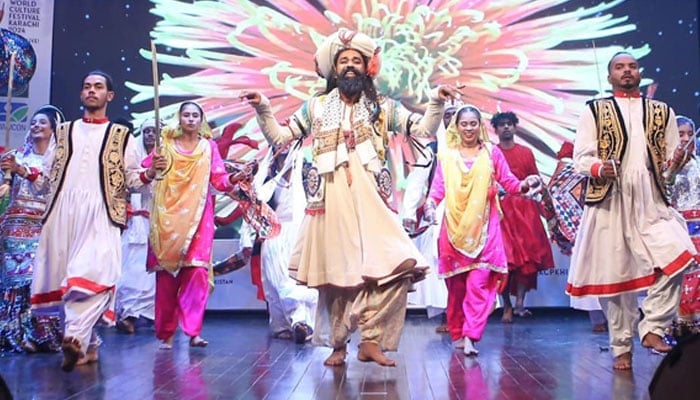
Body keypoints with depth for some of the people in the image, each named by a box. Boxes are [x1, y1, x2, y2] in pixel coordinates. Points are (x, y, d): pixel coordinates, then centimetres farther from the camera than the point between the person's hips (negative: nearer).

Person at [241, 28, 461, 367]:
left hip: (369, 202, 0)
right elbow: (278, 138, 12)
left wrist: (436, 102, -9)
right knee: (334, 274, 5)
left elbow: (424, 130, 6)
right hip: (330, 204, 0)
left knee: (393, 267, -15)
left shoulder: (382, 108, 10)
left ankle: (371, 340, -4)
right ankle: (338, 344, 19)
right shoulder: (315, 107, 11)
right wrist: (262, 109, -1)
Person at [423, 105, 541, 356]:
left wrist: (525, 184, -17)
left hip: (484, 229, -1)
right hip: (454, 229, 1)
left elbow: (510, 184, 3)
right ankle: (457, 334, 16)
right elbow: (438, 188, 2)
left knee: (479, 284, -11)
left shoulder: (492, 152, 8)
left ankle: (470, 336, -13)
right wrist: (430, 205, -17)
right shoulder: (447, 156, 10)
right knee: (456, 285, 5)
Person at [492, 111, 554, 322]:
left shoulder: (526, 152, 12)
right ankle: (506, 306, 3)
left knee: (526, 256, -7)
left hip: (524, 209, 2)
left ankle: (519, 303, -6)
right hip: (499, 210, -2)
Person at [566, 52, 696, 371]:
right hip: (610, 203, -1)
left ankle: (652, 328, -5)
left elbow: (671, 159, 15)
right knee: (615, 275, 2)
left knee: (676, 257, -22)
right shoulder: (594, 111, 8)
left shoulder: (662, 112, 15)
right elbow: (581, 157, 0)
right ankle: (621, 347, 17)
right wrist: (599, 169, -20)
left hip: (652, 203, 2)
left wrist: (675, 162, -8)